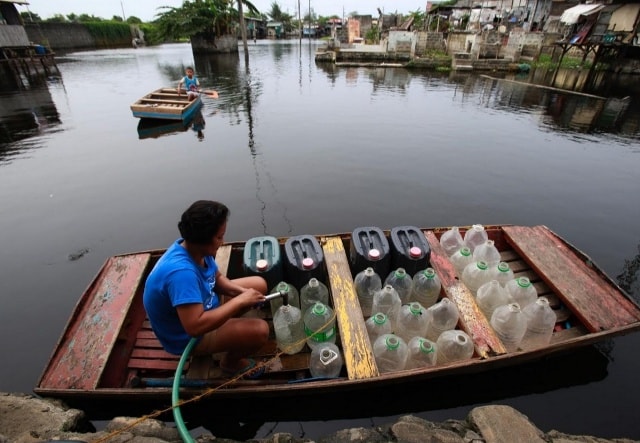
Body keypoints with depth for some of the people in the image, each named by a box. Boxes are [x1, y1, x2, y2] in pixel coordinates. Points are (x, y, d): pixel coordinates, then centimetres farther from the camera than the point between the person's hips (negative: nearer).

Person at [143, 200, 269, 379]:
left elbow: (218, 278, 4)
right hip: (186, 336, -8)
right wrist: (240, 301, -33)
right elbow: (196, 326, -42)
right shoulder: (181, 271, -38)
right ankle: (231, 361, 7)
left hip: (203, 306, 8)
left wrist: (242, 292, -15)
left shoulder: (194, 247, -12)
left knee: (259, 284, 5)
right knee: (259, 330, -24)